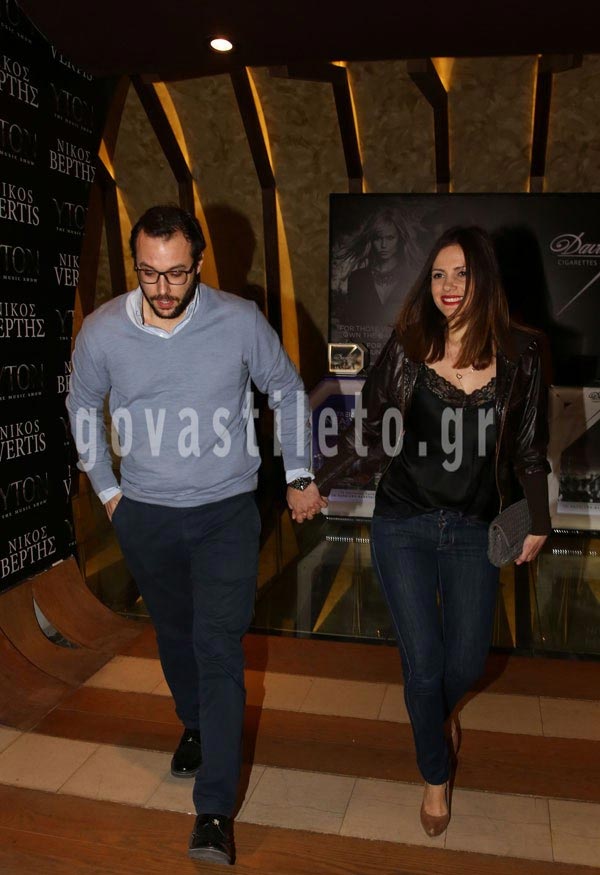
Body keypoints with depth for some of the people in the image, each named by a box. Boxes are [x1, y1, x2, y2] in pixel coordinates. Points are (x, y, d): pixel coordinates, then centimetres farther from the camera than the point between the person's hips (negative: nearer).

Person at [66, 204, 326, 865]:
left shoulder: (240, 321, -13)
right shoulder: (102, 330, -9)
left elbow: (287, 391, 4)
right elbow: (81, 407, 10)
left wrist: (298, 476, 3)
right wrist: (106, 490, 10)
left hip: (226, 511, -2)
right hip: (144, 513, 3)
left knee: (220, 651, -6)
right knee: (173, 632, 20)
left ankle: (215, 812, 4)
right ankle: (195, 726, 49)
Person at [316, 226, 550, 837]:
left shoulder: (518, 356, -3)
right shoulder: (407, 348, -5)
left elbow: (529, 448, 5)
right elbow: (373, 431, 2)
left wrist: (539, 521, 9)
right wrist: (321, 484, 2)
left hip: (472, 531, 1)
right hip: (402, 526, -1)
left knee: (467, 660, 10)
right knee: (423, 661, 5)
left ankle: (442, 708, 50)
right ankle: (436, 774, 34)